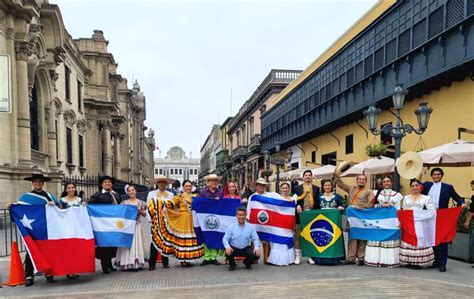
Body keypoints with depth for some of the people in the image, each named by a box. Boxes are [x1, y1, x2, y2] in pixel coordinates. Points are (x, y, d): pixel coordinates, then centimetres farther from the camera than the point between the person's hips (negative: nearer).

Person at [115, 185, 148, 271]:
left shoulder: (140, 202, 5)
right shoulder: (124, 202, 6)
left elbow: (144, 214, 6)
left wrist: (139, 210, -10)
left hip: (137, 226, 0)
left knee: (136, 243, -1)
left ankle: (136, 263, 5)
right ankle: (127, 263, 3)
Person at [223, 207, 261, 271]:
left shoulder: (251, 227, 0)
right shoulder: (231, 227, -4)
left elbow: (255, 239, -2)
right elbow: (225, 239, -7)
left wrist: (257, 247, -24)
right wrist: (227, 246, -30)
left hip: (246, 249, 2)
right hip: (234, 248, -1)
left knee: (256, 254, -24)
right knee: (228, 253, -34)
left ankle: (247, 263, 13)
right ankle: (232, 265, 3)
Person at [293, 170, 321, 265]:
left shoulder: (316, 188, 12)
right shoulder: (297, 188, 8)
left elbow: (318, 202, 6)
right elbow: (294, 201, 3)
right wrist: (297, 206, -17)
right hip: (300, 215, -1)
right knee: (298, 235, 1)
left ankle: (311, 256, 15)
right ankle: (297, 256, 8)